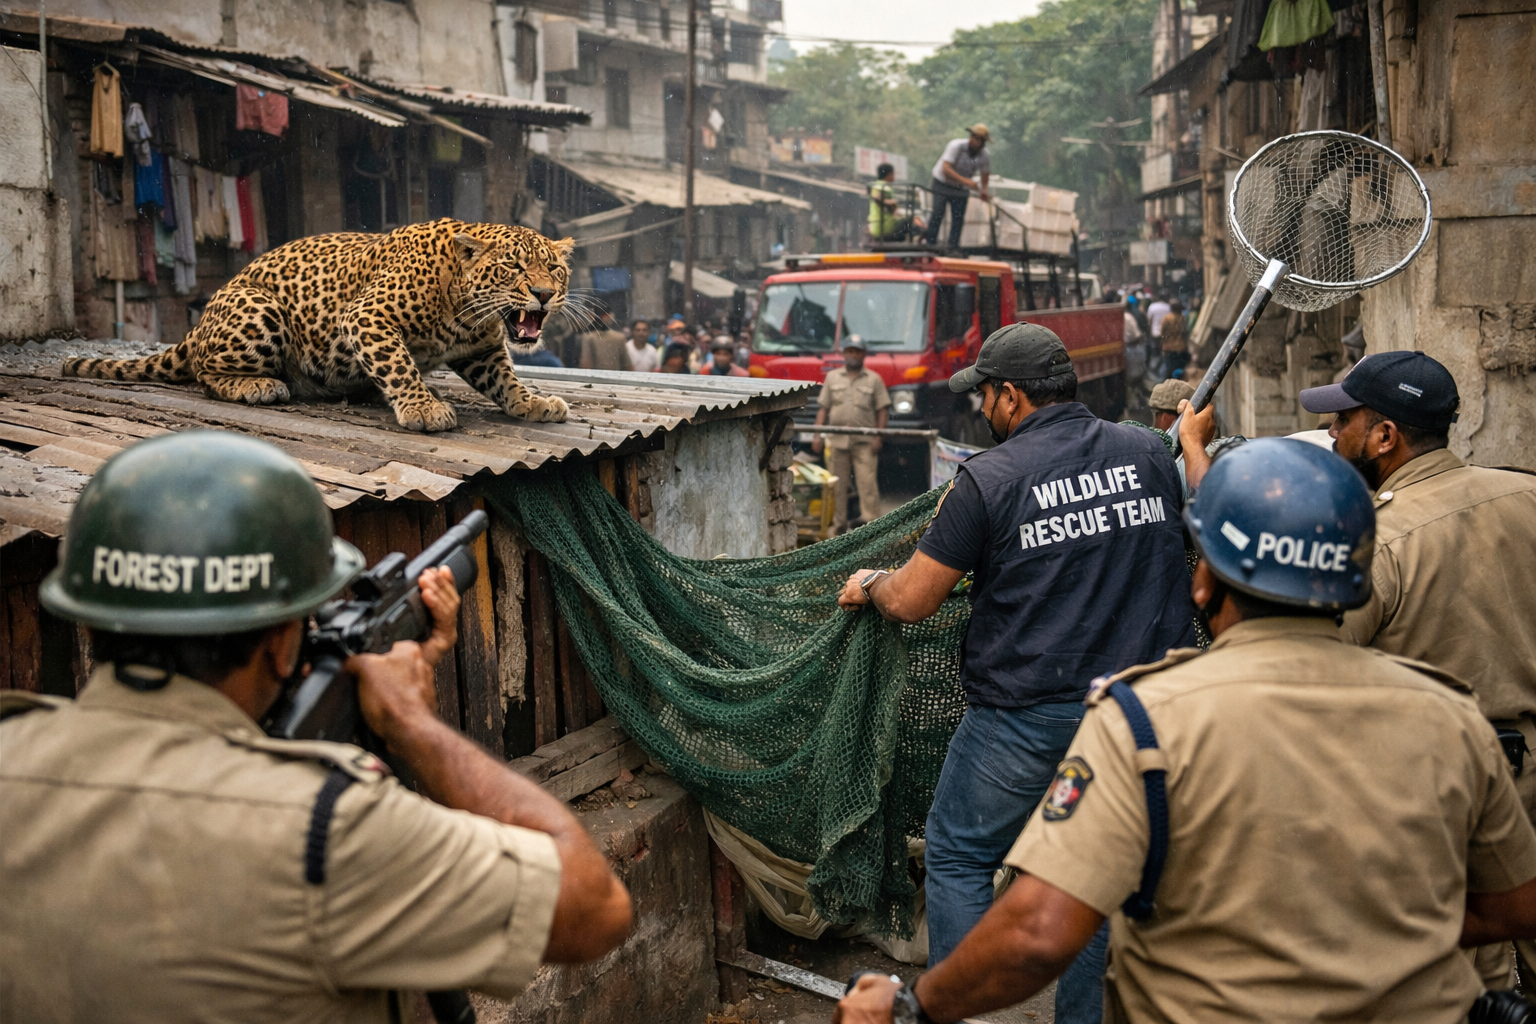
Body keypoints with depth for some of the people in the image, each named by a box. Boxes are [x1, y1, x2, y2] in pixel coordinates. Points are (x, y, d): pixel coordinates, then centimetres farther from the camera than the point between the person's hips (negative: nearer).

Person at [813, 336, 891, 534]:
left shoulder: (874, 379, 8)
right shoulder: (832, 377, 14)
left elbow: (883, 410, 4)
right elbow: (823, 408, 12)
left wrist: (878, 437, -7)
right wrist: (817, 435, 3)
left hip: (864, 443, -2)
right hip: (836, 441, 2)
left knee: (868, 484, -9)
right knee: (837, 486, 4)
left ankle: (871, 523, -7)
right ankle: (839, 527, 11)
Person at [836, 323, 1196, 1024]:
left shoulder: (988, 478, -11)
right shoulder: (1149, 453, 3)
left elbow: (910, 602, -7)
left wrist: (868, 586, 14)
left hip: (1027, 716, -5)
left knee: (958, 856, 12)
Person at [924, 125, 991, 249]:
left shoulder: (984, 156, -12)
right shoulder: (956, 146, -25)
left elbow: (985, 174, 6)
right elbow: (946, 169, -33)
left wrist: (983, 190, -13)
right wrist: (966, 181, -42)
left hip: (961, 188, 4)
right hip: (942, 183, -4)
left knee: (959, 218, -3)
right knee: (937, 213, -13)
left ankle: (953, 247, 4)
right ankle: (930, 245, -8)